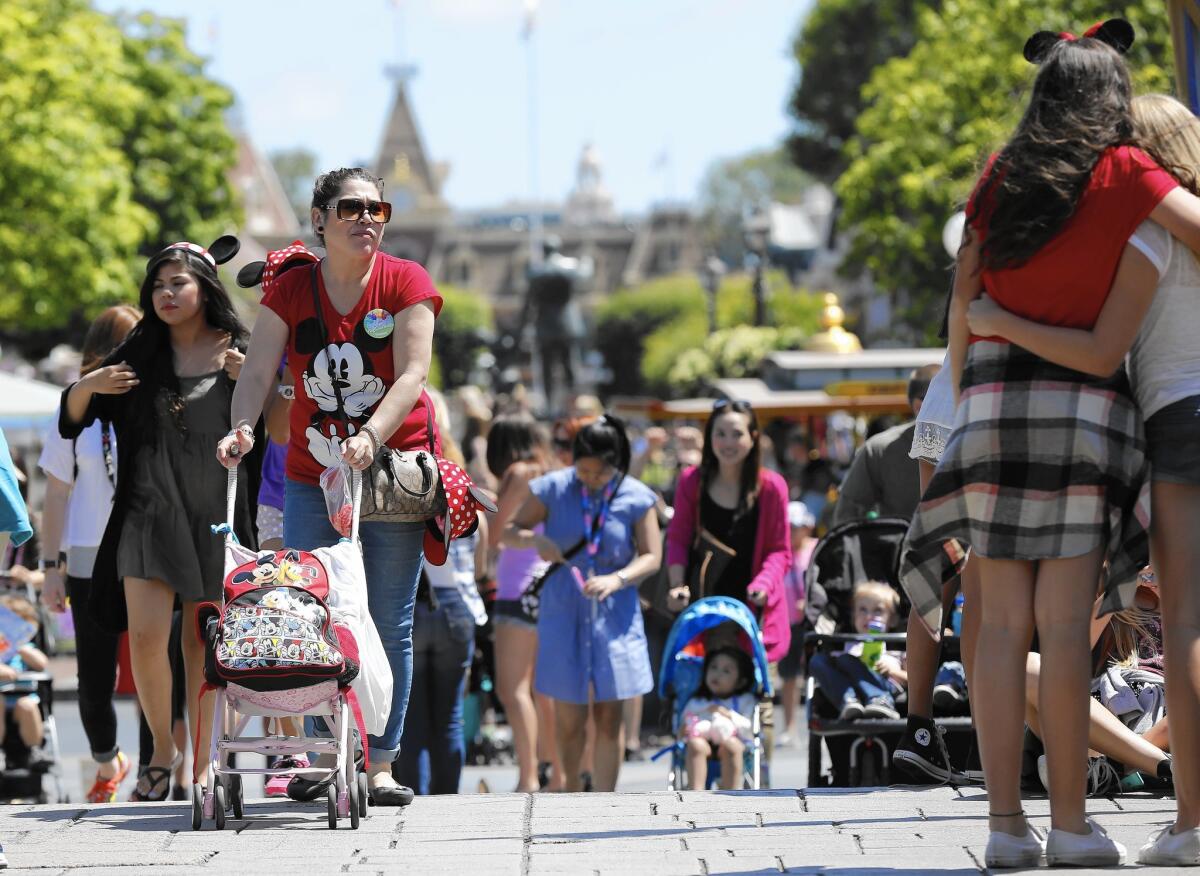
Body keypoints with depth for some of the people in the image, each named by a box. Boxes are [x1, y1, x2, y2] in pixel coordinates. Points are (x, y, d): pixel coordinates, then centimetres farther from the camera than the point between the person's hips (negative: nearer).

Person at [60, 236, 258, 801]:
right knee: (145, 636, -12)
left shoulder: (238, 355, 5)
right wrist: (88, 387, -7)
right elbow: (72, 417, 14)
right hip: (149, 510, 1)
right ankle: (162, 750, 8)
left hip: (215, 511, -1)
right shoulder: (140, 355, 10)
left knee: (202, 643, 3)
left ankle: (200, 761, 15)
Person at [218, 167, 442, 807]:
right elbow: (258, 371, -7)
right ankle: (325, 759, 10)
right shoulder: (290, 290, 2)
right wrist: (242, 427, -28)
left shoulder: (405, 283, -4)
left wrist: (371, 436, -30)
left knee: (388, 623, -2)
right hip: (313, 475, 2)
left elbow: (412, 374, -14)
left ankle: (380, 765, 2)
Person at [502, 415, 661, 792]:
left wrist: (616, 579, -20)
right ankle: (571, 784, 33)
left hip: (614, 615, 0)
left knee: (609, 717, -3)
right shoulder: (553, 488, -2)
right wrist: (535, 539, -18)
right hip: (564, 613, 1)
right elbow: (511, 532, 5)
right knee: (568, 716, 7)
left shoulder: (635, 497, -3)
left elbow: (652, 557, -2)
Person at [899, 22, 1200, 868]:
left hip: (994, 394, 4)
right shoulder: (1123, 172, 0)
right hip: (1079, 399, -4)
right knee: (1065, 622, -6)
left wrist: (960, 396, 14)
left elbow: (964, 292, 8)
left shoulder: (1001, 177, 11)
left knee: (1004, 624, 1)